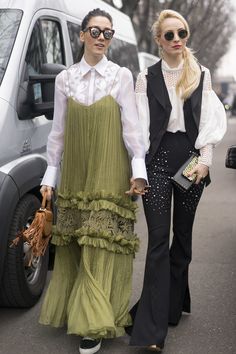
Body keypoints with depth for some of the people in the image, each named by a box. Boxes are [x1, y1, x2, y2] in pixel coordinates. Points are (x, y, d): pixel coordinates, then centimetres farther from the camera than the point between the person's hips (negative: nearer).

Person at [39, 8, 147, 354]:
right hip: (75, 175, 3)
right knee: (74, 248, 7)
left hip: (110, 175, -3)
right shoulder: (65, 79, 8)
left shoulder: (121, 75, 2)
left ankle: (95, 325, -2)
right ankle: (78, 310, 22)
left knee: (102, 247, -6)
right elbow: (58, 130, 11)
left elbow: (131, 125, -1)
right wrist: (50, 173, 8)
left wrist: (138, 169, -9)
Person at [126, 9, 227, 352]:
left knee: (183, 234, 10)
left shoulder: (201, 75, 9)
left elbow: (209, 119, 5)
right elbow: (141, 125, 0)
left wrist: (204, 159, -6)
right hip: (158, 159, -2)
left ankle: (174, 304, 26)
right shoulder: (147, 78, 4)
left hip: (190, 157, 2)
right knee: (159, 240, -7)